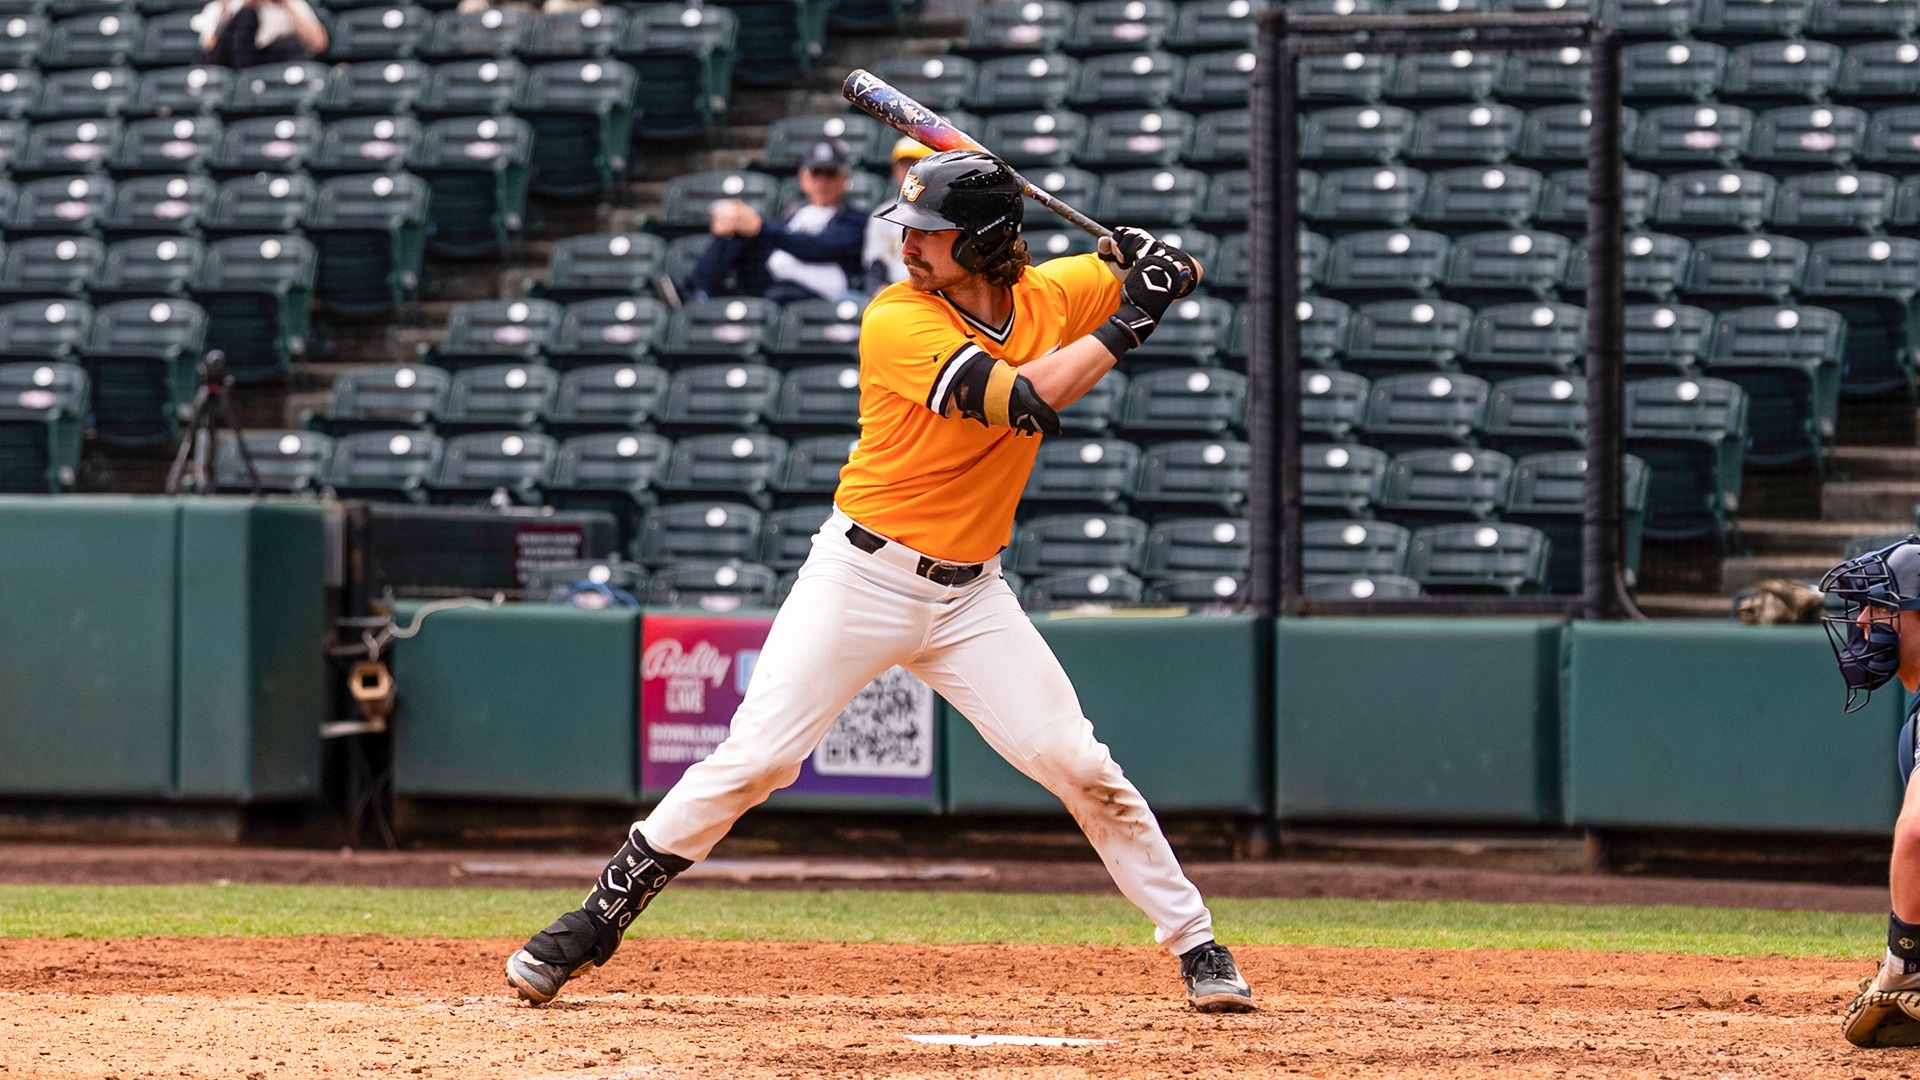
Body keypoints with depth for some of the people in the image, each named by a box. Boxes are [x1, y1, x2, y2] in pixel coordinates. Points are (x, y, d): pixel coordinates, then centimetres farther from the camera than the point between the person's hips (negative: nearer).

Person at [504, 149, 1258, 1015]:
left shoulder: (1050, 296, 0)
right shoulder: (899, 321, -17)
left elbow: (1174, 273, 14)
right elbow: (1020, 400, -28)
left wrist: (1156, 263, -10)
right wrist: (1124, 324, -23)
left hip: (972, 595, 4)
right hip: (861, 580, -4)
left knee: (1080, 768, -5)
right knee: (754, 758, -11)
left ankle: (1195, 944, 8)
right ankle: (594, 922, 1)